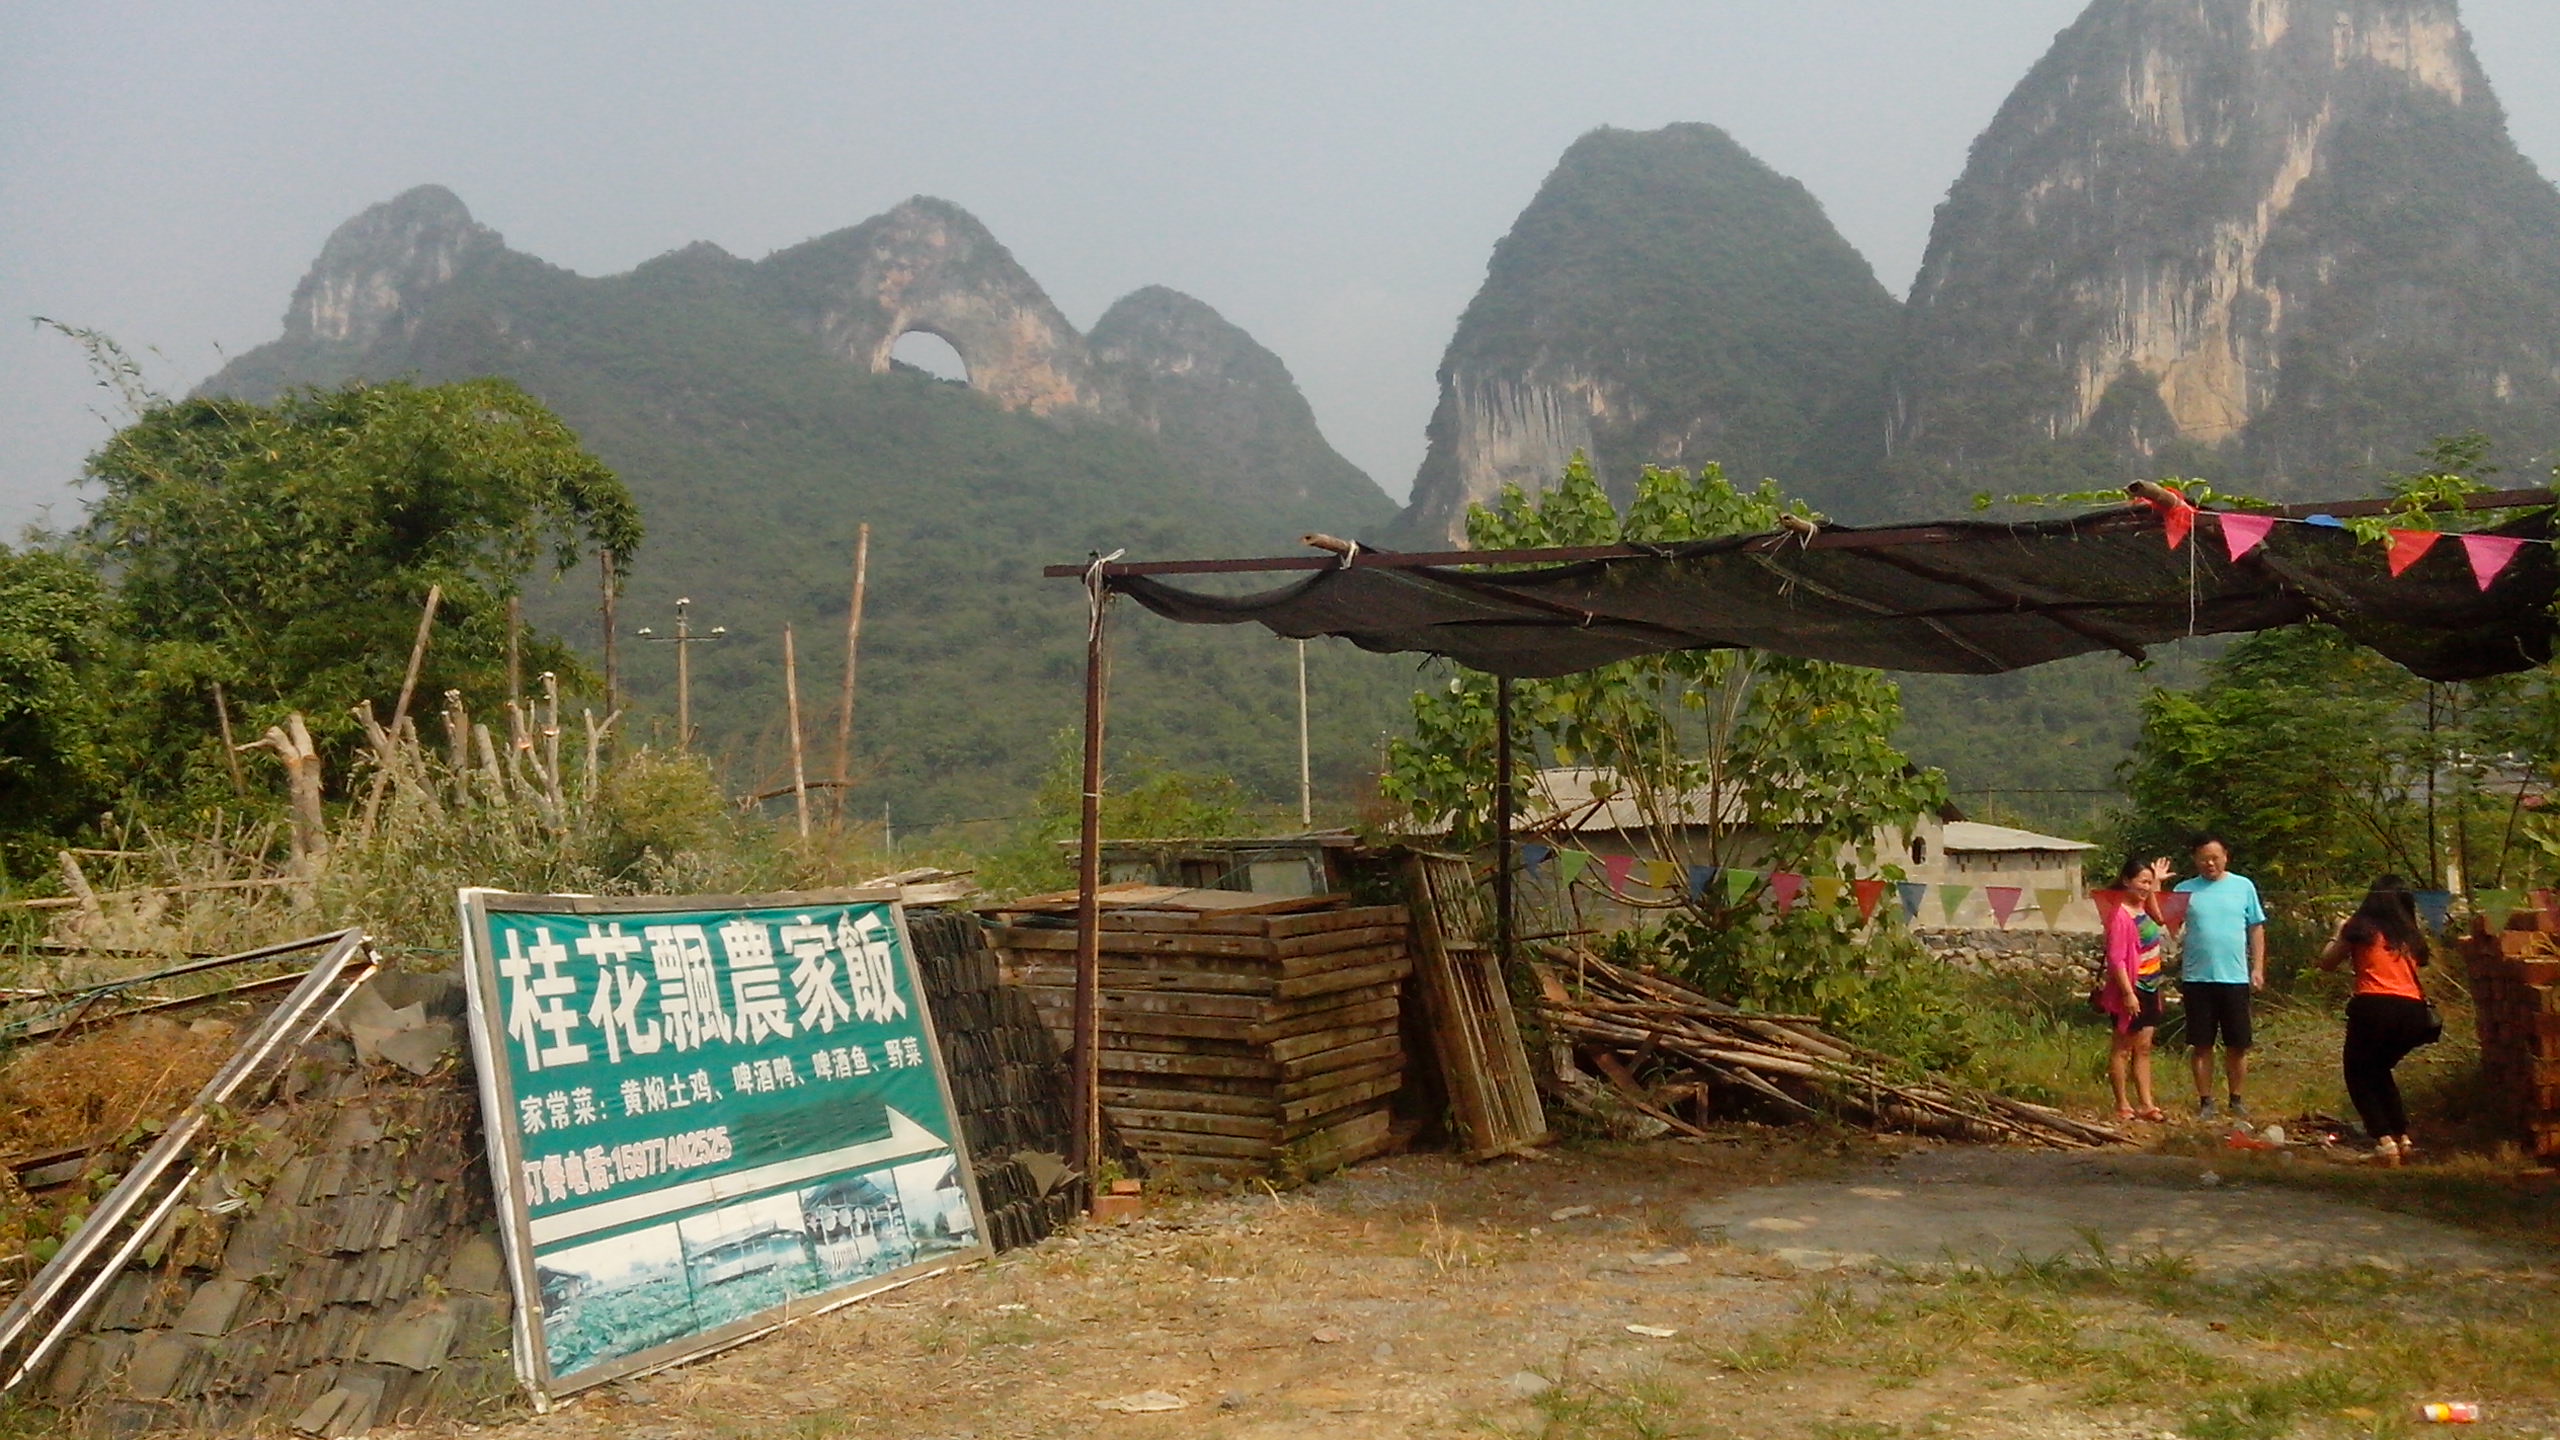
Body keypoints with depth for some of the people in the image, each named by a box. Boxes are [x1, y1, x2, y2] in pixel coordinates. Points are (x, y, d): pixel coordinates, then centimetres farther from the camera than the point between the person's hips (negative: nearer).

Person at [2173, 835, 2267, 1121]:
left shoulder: (2243, 886, 5)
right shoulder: (2185, 889, 4)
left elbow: (2257, 928, 9)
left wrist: (2258, 968, 3)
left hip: (2235, 977, 0)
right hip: (2197, 978, 0)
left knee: (2237, 1044, 6)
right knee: (2202, 1044, 5)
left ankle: (2237, 1099, 20)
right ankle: (2205, 1101, 14)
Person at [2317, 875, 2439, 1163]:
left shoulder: (2361, 927, 6)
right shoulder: (2412, 934, 18)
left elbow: (2326, 962, 13)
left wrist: (2340, 934, 29)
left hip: (2374, 1007, -5)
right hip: (2412, 1011, 5)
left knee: (2359, 1075, 10)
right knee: (2379, 1071, 26)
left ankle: (2384, 1140, -7)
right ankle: (2403, 1138, 17)